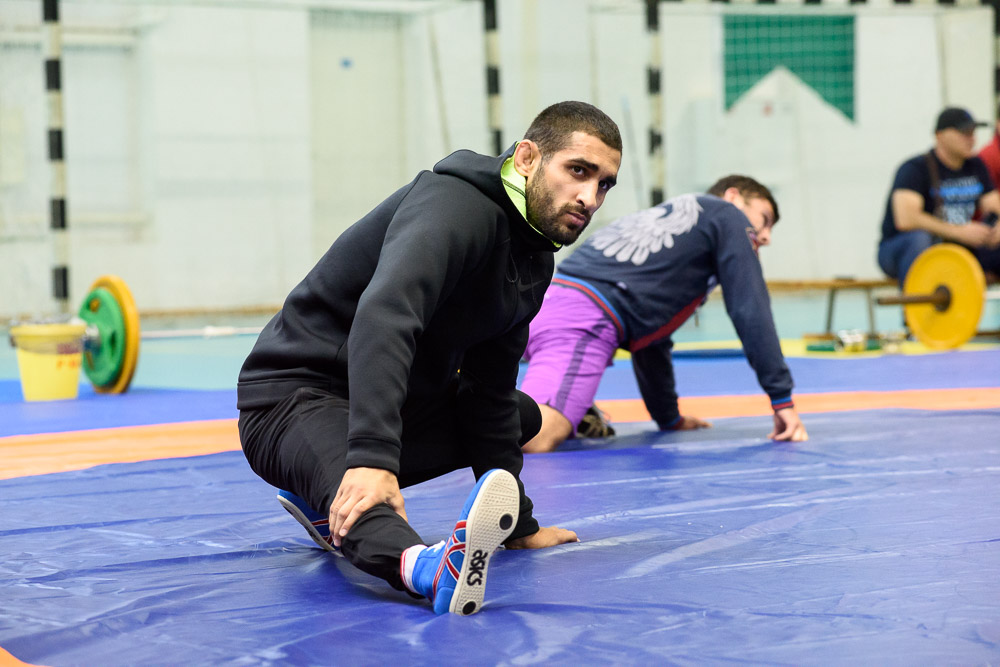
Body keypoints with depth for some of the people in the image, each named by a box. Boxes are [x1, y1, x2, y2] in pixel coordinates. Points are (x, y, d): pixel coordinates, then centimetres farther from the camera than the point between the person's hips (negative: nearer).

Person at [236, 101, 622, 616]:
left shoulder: (534, 255, 6)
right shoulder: (455, 206, -24)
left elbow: (492, 392, 12)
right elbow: (383, 318, -42)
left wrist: (517, 525, 12)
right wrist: (374, 456, -55)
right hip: (296, 394, -10)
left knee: (522, 416, 23)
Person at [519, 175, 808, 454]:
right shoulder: (727, 215, 17)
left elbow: (649, 336, 41)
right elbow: (749, 312, 8)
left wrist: (669, 417, 45)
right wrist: (782, 400, 9)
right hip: (583, 321, -9)